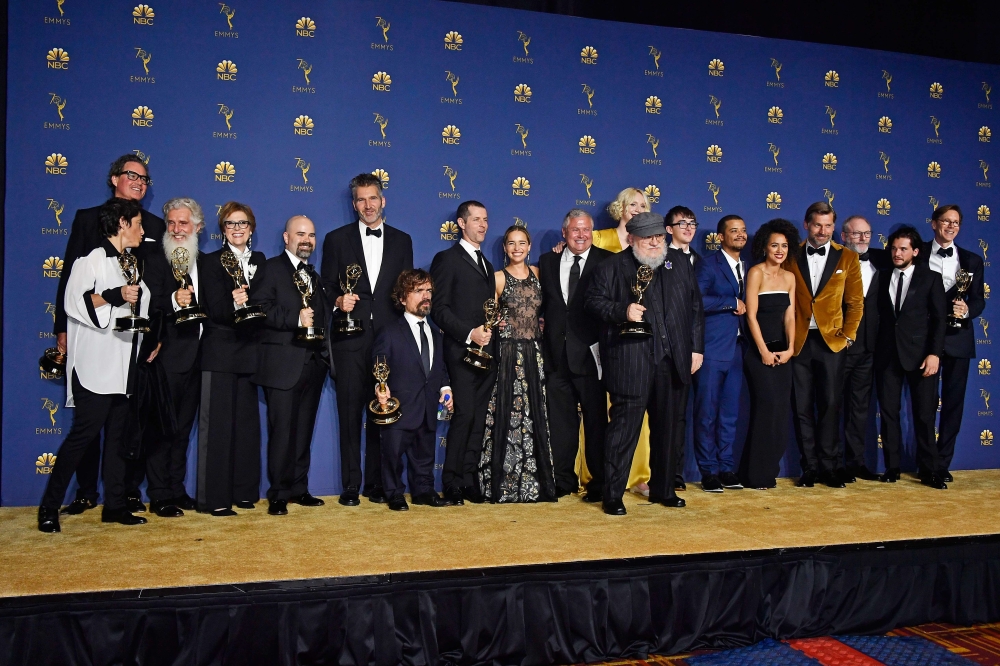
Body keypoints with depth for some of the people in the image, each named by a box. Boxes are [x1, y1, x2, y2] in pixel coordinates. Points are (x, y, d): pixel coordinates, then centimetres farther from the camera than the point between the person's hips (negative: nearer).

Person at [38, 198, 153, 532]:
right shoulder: (92, 260, -5)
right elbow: (74, 303, -16)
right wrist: (113, 296, -26)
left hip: (124, 366, 8)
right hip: (96, 364, -7)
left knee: (118, 436, 7)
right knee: (84, 432, -8)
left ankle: (115, 504, 13)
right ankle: (49, 506, 2)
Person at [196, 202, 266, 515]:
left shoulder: (259, 260, 12)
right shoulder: (212, 261, -2)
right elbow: (217, 310, -15)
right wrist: (233, 303, -33)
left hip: (249, 351, 5)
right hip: (220, 352, -5)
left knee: (247, 421, 9)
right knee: (217, 423, -3)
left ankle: (244, 490, 19)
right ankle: (214, 497, 3)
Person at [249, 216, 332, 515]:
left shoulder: (315, 276, 21)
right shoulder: (271, 267, -1)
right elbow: (260, 306, -14)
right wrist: (295, 319, -22)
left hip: (313, 363, 7)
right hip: (283, 363, -6)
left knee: (304, 429, 10)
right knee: (282, 430, -4)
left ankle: (299, 488, 19)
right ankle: (279, 494, 5)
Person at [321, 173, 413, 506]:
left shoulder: (402, 240, 12)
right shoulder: (337, 239, 8)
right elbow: (326, 287, 7)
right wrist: (339, 300, -15)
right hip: (350, 338, -1)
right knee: (350, 412, 1)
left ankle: (377, 483, 16)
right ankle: (351, 486, 9)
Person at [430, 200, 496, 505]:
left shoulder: (486, 264, 23)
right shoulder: (447, 259, 0)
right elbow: (439, 308, -9)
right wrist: (469, 334, -17)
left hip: (487, 351, 7)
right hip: (462, 351, -7)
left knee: (479, 419, 5)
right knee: (465, 415, -8)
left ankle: (469, 479, 11)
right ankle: (452, 482, 2)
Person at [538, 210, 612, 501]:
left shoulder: (606, 261, 1)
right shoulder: (547, 261, 12)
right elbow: (541, 303, 12)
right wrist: (543, 340, 3)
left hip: (590, 354, -3)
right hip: (557, 354, 3)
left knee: (596, 420, 4)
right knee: (560, 420, 9)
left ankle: (599, 482, 14)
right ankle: (563, 480, 20)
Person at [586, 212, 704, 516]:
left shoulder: (680, 263, 14)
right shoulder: (613, 266, 3)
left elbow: (695, 308, 15)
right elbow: (593, 300, -2)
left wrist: (696, 348, 8)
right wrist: (622, 311, -19)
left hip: (673, 361, 5)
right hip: (630, 362, -4)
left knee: (667, 427, 13)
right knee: (624, 427, -4)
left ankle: (663, 490, 28)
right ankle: (613, 495, 6)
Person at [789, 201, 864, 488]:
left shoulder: (848, 257, 6)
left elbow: (856, 302, 7)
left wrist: (848, 336, -1)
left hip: (831, 341, 0)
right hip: (798, 342, 1)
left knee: (830, 405, 0)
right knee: (802, 407, 3)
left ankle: (831, 467, 12)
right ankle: (809, 467, 12)